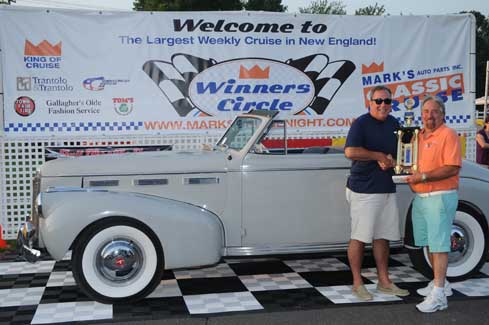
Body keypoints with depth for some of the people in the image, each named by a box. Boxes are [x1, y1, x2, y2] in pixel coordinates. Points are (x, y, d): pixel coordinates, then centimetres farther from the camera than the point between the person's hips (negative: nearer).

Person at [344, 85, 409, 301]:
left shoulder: (393, 123, 12)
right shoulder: (361, 123, -10)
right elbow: (350, 152, -22)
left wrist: (391, 161, -3)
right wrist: (379, 156, -14)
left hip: (387, 189, 7)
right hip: (363, 190, -7)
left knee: (382, 237, 13)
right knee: (360, 237, -1)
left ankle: (384, 282, 22)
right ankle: (357, 284, 9)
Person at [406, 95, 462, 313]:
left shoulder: (448, 135, -10)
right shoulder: (418, 136, 14)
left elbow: (452, 168, -19)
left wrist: (424, 176, -22)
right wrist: (412, 177, 6)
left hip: (440, 197, -8)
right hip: (420, 197, 8)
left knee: (439, 244, -8)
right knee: (428, 243, 15)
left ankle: (439, 295, -7)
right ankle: (439, 283, 29)